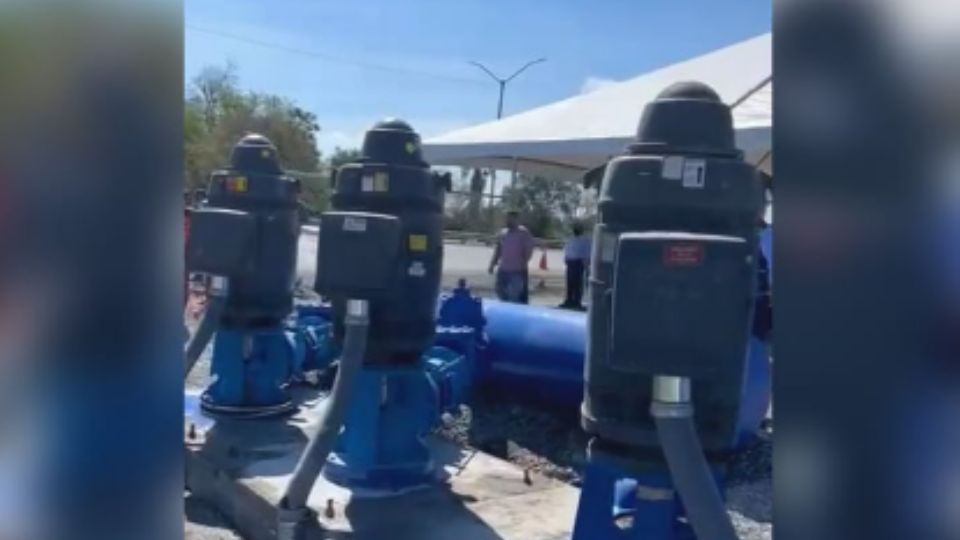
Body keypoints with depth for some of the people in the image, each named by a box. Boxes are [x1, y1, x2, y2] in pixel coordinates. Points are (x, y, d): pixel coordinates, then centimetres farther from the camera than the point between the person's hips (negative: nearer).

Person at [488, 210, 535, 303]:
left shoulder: (524, 233, -5)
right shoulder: (502, 233, 13)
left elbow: (529, 250, -10)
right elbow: (498, 250, 17)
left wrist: (523, 263, -17)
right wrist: (492, 264, 11)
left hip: (518, 271, -6)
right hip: (503, 270, 7)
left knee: (519, 298, -8)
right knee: (502, 295, 14)